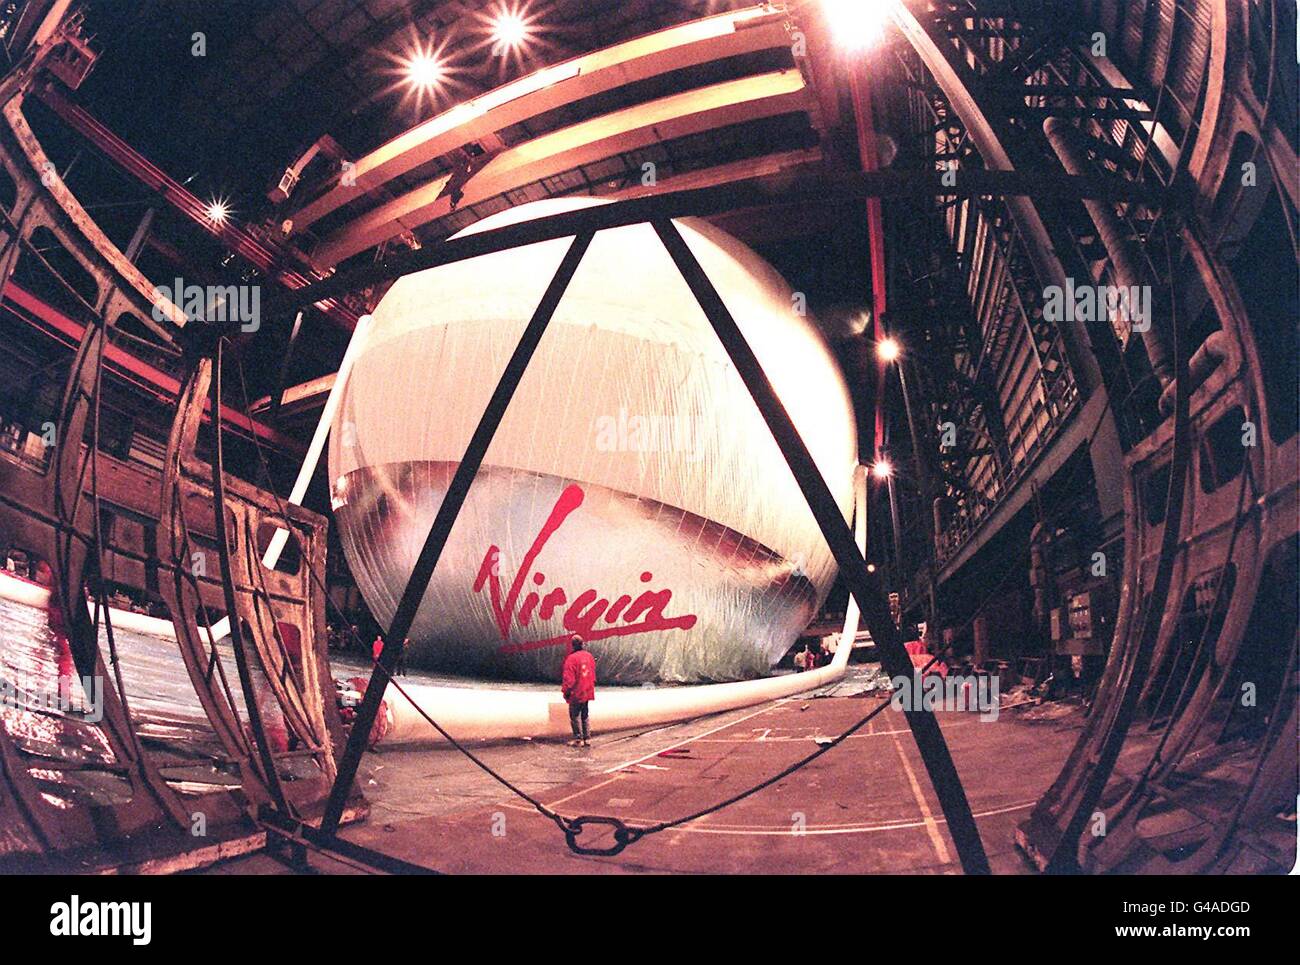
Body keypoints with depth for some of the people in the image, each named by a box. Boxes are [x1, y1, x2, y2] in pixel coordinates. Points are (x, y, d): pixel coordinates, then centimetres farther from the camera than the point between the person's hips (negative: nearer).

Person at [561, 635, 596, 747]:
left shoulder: (571, 658, -17)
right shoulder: (589, 656, 5)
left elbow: (568, 678, -17)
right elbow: (593, 674, 13)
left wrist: (566, 691, -7)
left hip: (576, 693, -7)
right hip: (587, 692, 7)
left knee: (575, 715, 3)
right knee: (584, 715, 15)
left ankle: (578, 738, 4)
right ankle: (587, 739, 15)